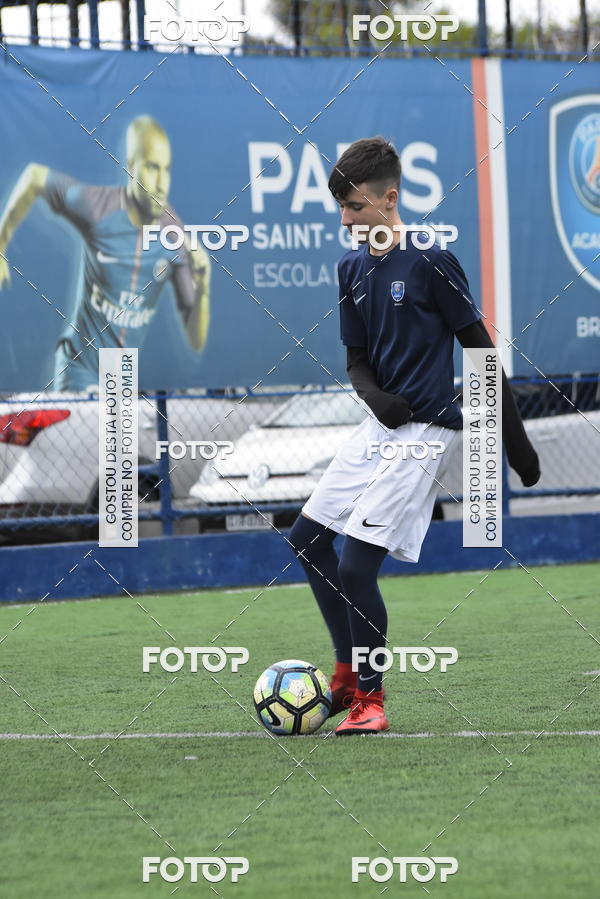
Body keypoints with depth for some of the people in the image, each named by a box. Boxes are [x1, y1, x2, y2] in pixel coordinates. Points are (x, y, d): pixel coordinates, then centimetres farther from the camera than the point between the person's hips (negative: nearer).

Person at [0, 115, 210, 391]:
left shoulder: (176, 236, -11)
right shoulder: (97, 207, -18)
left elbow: (196, 341, -7)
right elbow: (34, 176, 1)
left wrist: (202, 288, -25)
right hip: (80, 368, -3)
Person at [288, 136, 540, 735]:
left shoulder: (430, 262, -13)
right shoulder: (352, 269, 8)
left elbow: (480, 348, -9)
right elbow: (357, 360, 13)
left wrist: (516, 441, -9)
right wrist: (375, 397, -11)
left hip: (424, 430, -8)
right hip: (382, 423, 8)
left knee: (356, 564, -14)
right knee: (307, 537, 12)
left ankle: (369, 696, 2)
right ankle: (347, 674, 24)